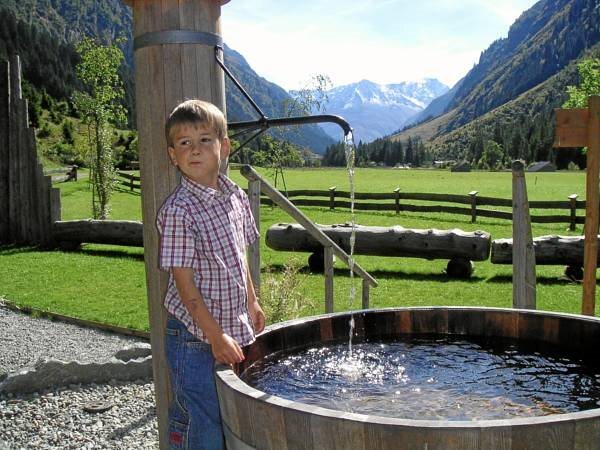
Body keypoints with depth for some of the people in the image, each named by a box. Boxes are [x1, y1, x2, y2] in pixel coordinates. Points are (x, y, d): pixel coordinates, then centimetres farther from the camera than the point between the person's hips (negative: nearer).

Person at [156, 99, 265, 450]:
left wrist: (252, 303, 20)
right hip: (196, 338, -7)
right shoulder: (178, 211, -18)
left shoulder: (236, 197, 4)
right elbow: (183, 279, -18)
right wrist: (215, 336, -18)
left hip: (235, 329, 7)